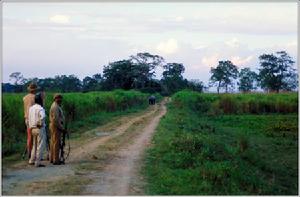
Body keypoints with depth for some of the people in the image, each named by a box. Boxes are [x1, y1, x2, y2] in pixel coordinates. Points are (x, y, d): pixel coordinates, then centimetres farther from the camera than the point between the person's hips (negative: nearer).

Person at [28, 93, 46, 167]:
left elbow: (29, 118, 14)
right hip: (40, 129, -8)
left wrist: (31, 126, 17)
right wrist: (41, 124, -19)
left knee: (34, 145, 19)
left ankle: (32, 160, 24)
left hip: (33, 129, 8)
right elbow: (42, 116, -35)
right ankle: (37, 163, -2)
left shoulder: (31, 108, 10)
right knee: (40, 146, -2)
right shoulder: (40, 109, -15)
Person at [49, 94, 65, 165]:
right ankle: (56, 160, -8)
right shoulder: (55, 107, -17)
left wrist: (61, 127, 20)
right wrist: (61, 128, -19)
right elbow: (55, 119, -23)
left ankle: (52, 159, 19)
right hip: (56, 126, -11)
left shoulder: (56, 106, 16)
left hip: (54, 126, 11)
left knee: (53, 142, 13)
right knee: (56, 143, -9)